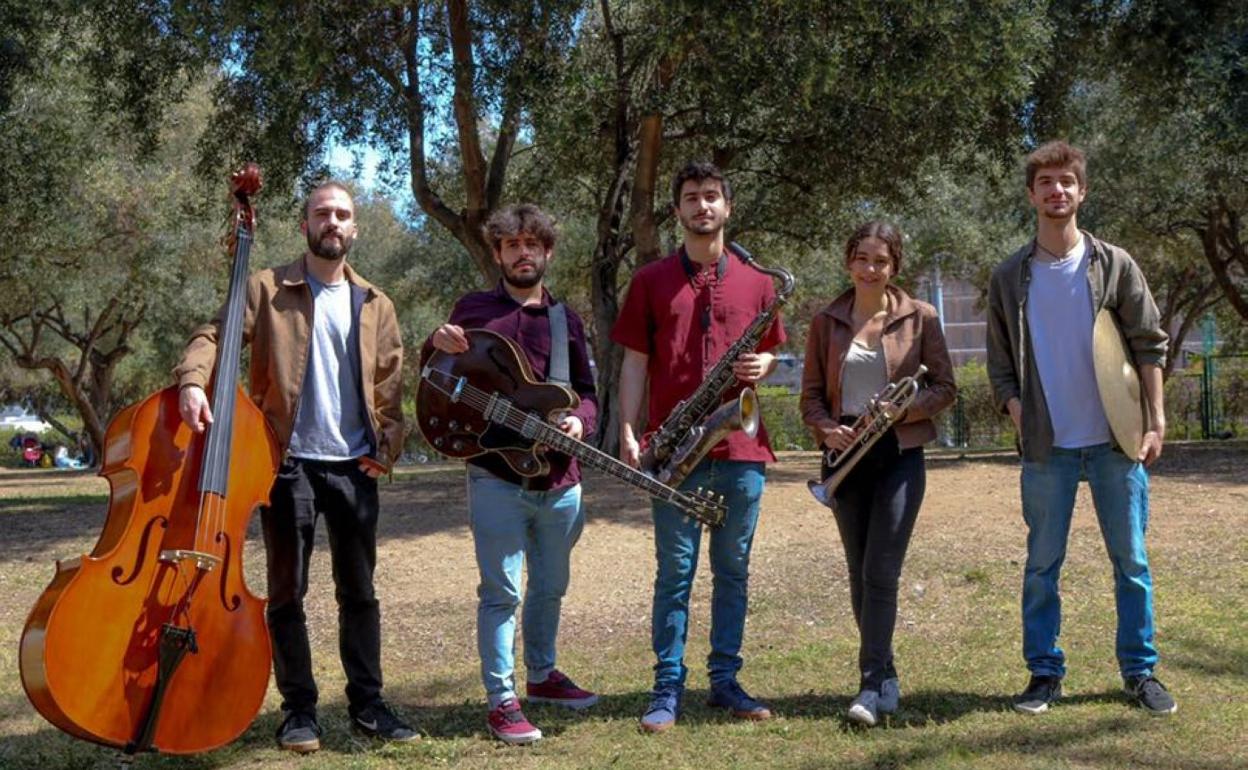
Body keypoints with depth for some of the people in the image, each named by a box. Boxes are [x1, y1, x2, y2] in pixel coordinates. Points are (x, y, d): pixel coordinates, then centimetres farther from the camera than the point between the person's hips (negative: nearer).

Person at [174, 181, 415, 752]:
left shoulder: (375, 306, 13)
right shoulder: (268, 289, 2)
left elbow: (390, 385, 12)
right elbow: (215, 334, -7)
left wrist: (387, 447, 0)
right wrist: (193, 379, -27)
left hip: (355, 467, 3)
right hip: (289, 463, -3)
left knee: (359, 592, 9)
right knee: (287, 593, 4)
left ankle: (367, 704, 18)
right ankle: (299, 708, 14)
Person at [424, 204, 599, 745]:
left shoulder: (565, 319, 11)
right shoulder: (473, 310, 3)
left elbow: (586, 392, 13)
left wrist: (579, 420, -10)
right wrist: (437, 345, -16)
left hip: (559, 480, 4)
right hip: (497, 477, -4)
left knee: (550, 587, 18)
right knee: (501, 591, -4)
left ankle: (542, 675, 36)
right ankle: (501, 700, 3)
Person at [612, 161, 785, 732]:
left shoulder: (756, 281, 11)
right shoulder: (651, 281, 6)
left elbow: (771, 353, 18)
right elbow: (634, 363, 4)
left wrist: (762, 366, -6)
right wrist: (627, 434, -5)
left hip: (741, 447, 2)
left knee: (733, 569, 7)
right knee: (675, 571, 0)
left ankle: (725, 680, 16)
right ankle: (668, 688, 5)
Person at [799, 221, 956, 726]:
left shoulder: (919, 317, -1)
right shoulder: (826, 322, 6)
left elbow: (945, 386, 1)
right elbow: (811, 394, 7)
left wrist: (904, 408, -17)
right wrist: (826, 428, -12)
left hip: (900, 453, -3)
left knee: (880, 571, -10)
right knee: (859, 572, 9)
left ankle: (874, 685, -8)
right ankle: (884, 678, 21)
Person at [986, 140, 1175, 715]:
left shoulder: (1114, 265, 2)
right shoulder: (1010, 277, 4)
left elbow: (1149, 344, 2)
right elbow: (1000, 363, 7)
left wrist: (1155, 422, -4)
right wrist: (1019, 416, -8)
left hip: (1116, 441, 0)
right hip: (1047, 448, 1)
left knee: (1131, 559, 4)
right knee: (1042, 564, 5)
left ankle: (1139, 670, 15)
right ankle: (1044, 672, 15)